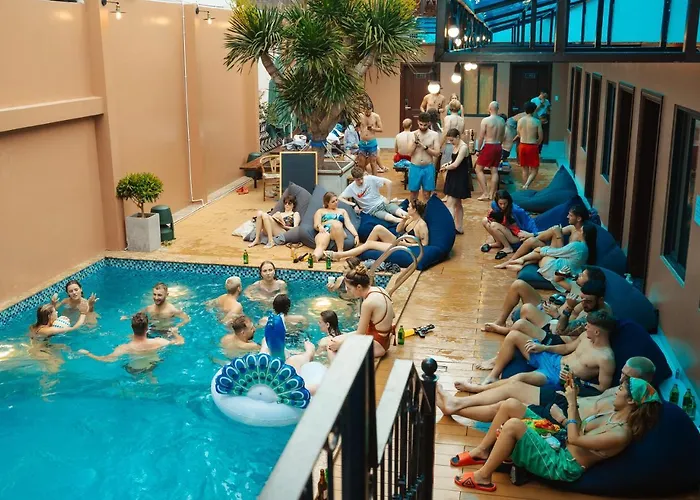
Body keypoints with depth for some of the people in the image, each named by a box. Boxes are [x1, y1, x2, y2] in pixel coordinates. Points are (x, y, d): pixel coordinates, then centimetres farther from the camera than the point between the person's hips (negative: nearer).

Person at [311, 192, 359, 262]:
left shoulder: (342, 211, 31)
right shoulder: (320, 211, 28)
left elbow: (348, 224, 18)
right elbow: (316, 225, 13)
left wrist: (356, 235, -1)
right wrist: (319, 226, -13)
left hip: (338, 232, 1)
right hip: (324, 231, 0)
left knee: (336, 224, -38)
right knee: (320, 245, -38)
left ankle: (340, 251, -39)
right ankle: (314, 257, -70)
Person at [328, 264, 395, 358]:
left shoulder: (368, 303, -25)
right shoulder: (378, 289, -1)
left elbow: (359, 335, -17)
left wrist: (339, 344, -7)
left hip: (376, 346, -10)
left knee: (331, 346, -4)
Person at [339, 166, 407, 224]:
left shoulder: (370, 179, -7)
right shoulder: (351, 188, -5)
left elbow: (388, 182, -6)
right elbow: (340, 198, -7)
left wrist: (388, 199, -5)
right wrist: (353, 205, -17)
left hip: (382, 203, 2)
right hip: (373, 210, -2)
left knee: (402, 214, -23)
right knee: (391, 218, -30)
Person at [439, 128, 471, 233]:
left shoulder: (463, 147, -18)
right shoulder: (455, 146, 9)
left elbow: (455, 164, -21)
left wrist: (445, 168, -5)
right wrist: (447, 165, 1)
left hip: (460, 179, -9)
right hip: (453, 177, 9)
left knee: (450, 204, -12)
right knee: (457, 204, 15)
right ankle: (459, 228, 24)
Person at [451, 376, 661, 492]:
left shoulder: (620, 434, -20)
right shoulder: (613, 414, 9)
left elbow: (575, 439, -21)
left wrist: (572, 402, -15)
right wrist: (573, 400, 5)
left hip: (561, 465, -9)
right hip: (556, 443, 9)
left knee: (513, 425, -29)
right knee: (511, 405, -2)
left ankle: (483, 477, -12)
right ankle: (482, 451, 10)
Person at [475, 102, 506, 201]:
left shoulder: (486, 120, -12)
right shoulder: (502, 121, 5)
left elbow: (481, 137, -11)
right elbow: (502, 136, 11)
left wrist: (478, 149, -3)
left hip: (488, 146, -6)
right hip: (498, 147, 6)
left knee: (479, 169, 5)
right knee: (494, 171, 9)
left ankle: (485, 193, -2)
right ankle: (491, 194, 12)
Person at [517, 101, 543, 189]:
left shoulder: (520, 121, -2)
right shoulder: (537, 122, -10)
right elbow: (541, 137, -5)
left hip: (522, 146, 3)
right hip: (532, 147, -3)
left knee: (525, 169, 15)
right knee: (534, 170, 5)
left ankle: (524, 186, 19)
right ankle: (526, 185, -17)